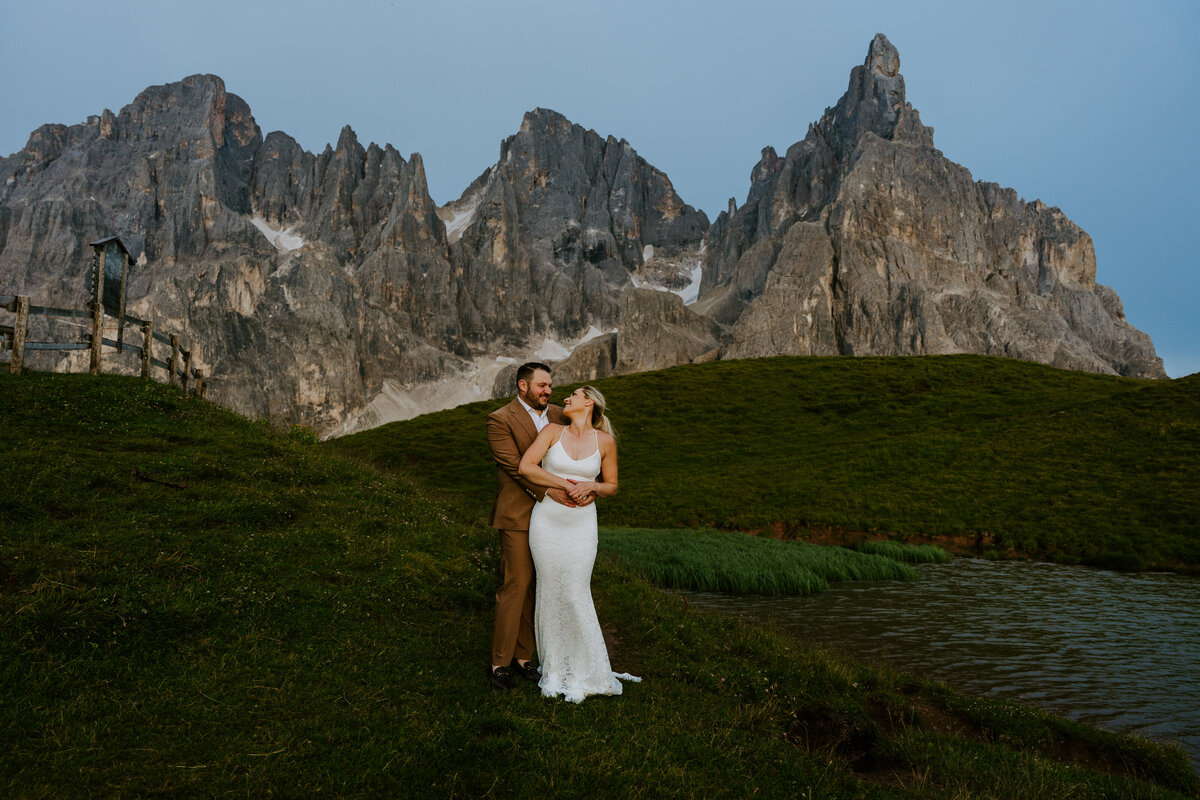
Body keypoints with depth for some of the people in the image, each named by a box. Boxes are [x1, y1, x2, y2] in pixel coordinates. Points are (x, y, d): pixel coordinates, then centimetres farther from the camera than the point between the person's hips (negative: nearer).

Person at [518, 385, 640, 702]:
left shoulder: (605, 441, 2)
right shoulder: (553, 431, 2)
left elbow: (611, 485, 10)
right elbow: (525, 467, -8)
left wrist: (590, 486, -11)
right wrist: (566, 485, -13)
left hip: (582, 523, -1)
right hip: (547, 520, 1)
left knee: (576, 593, -3)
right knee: (550, 592, 6)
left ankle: (584, 673, 14)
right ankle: (554, 670, 21)